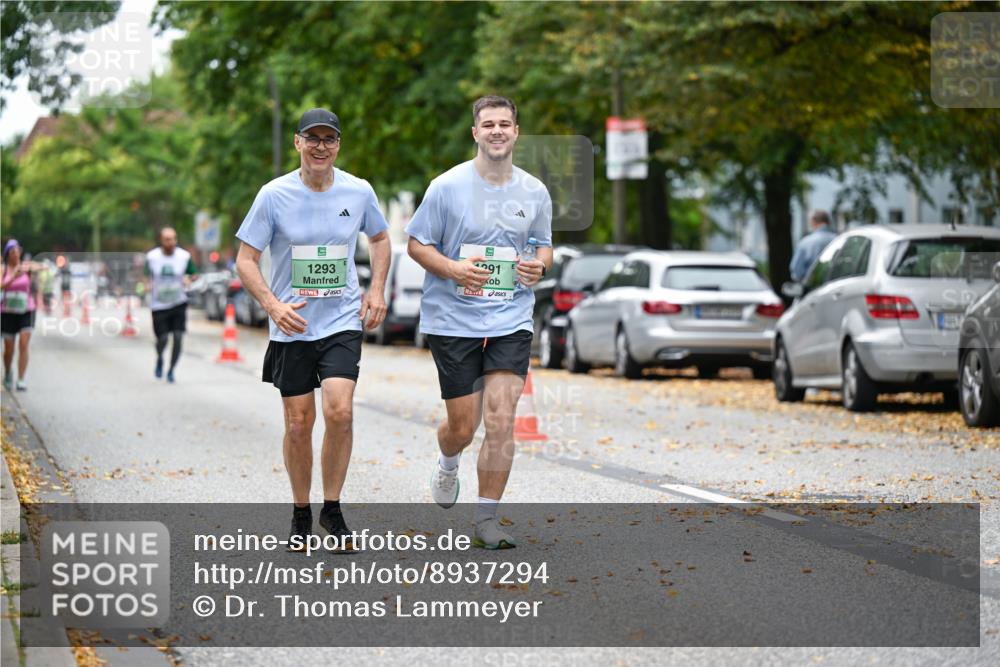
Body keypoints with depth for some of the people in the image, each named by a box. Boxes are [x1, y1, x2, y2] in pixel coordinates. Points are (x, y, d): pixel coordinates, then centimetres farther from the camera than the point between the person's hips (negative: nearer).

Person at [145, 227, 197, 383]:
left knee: (178, 338, -9)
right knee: (163, 339, -3)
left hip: (179, 303, 0)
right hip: (159, 304, 0)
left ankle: (171, 370, 10)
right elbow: (148, 275, 10)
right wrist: (148, 285, -11)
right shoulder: (152, 257, -5)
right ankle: (159, 359, 32)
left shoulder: (184, 256, -5)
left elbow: (193, 274, 7)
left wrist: (188, 279, -15)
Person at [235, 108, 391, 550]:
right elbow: (245, 260, -3)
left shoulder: (359, 192, 0)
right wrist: (274, 305, -17)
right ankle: (301, 515, 22)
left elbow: (380, 238, 20)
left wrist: (377, 290, 7)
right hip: (292, 328, 0)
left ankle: (332, 509, 1)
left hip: (343, 321, 0)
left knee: (340, 411, -16)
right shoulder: (274, 195, -7)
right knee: (298, 424, 3)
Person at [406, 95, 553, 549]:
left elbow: (543, 246, 19)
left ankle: (486, 520, 0)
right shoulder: (447, 186, -5)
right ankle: (447, 466, 41)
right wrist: (454, 269, -18)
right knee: (462, 426, 4)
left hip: (511, 321, 2)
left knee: (501, 421, -9)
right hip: (453, 320, -2)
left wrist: (539, 266, -5)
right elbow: (416, 244, 0)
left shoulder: (534, 192, 5)